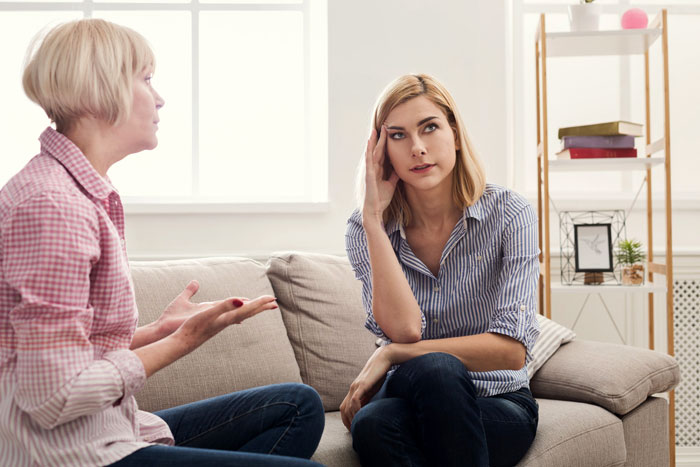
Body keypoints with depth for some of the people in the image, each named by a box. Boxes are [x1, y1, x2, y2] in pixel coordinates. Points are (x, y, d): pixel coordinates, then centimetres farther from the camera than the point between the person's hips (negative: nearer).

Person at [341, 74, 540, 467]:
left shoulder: (509, 214, -8)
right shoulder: (365, 230, -2)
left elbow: (512, 349, -16)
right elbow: (403, 329, -18)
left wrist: (392, 355, -17)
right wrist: (373, 217, -19)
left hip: (499, 406, -1)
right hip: (420, 401, 1)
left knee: (432, 371, -34)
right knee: (372, 424, -34)